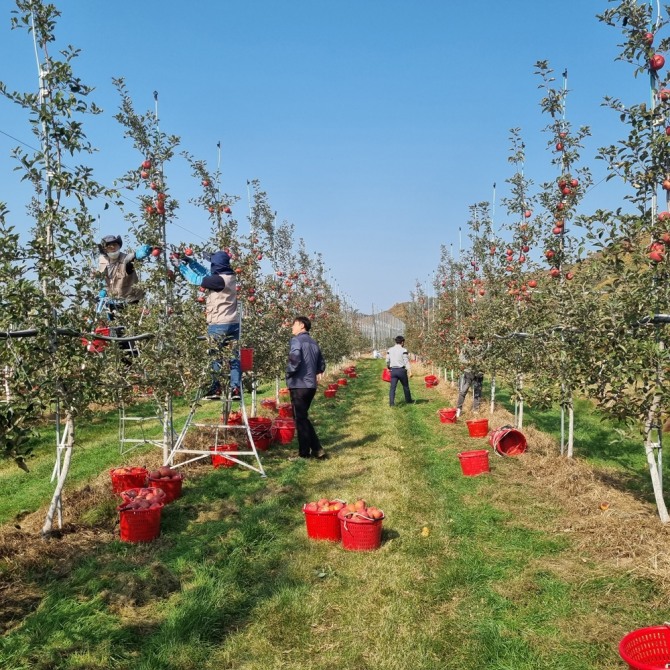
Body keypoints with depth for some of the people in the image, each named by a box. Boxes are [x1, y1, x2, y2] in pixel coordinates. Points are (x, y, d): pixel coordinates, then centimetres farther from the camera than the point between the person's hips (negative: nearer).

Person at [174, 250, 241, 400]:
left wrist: (181, 265, 3)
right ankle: (235, 389, 3)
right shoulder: (229, 276, 10)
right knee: (234, 357, 4)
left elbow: (196, 280, -9)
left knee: (215, 357, 3)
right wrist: (191, 262, 18)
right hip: (233, 324, 8)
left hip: (218, 325, -7)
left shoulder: (219, 280, -16)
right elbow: (207, 274, 20)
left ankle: (216, 389, 5)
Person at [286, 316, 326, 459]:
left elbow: (295, 359, -24)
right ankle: (317, 449, 17)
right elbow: (321, 363, 19)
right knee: (304, 417, 18)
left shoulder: (296, 340, -10)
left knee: (300, 419, 2)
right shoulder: (313, 342, 15)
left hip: (299, 385, -8)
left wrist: (289, 373, -9)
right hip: (311, 385, 8)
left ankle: (304, 453, 9)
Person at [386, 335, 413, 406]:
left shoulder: (390, 350, 7)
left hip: (393, 370, 3)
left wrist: (389, 368, 28)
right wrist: (409, 371, -9)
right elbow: (406, 362, -10)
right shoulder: (403, 350, -7)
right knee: (405, 386, 13)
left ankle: (391, 402, -5)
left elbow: (387, 361, 12)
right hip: (401, 370, -3)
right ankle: (408, 400, 26)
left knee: (393, 387, 3)